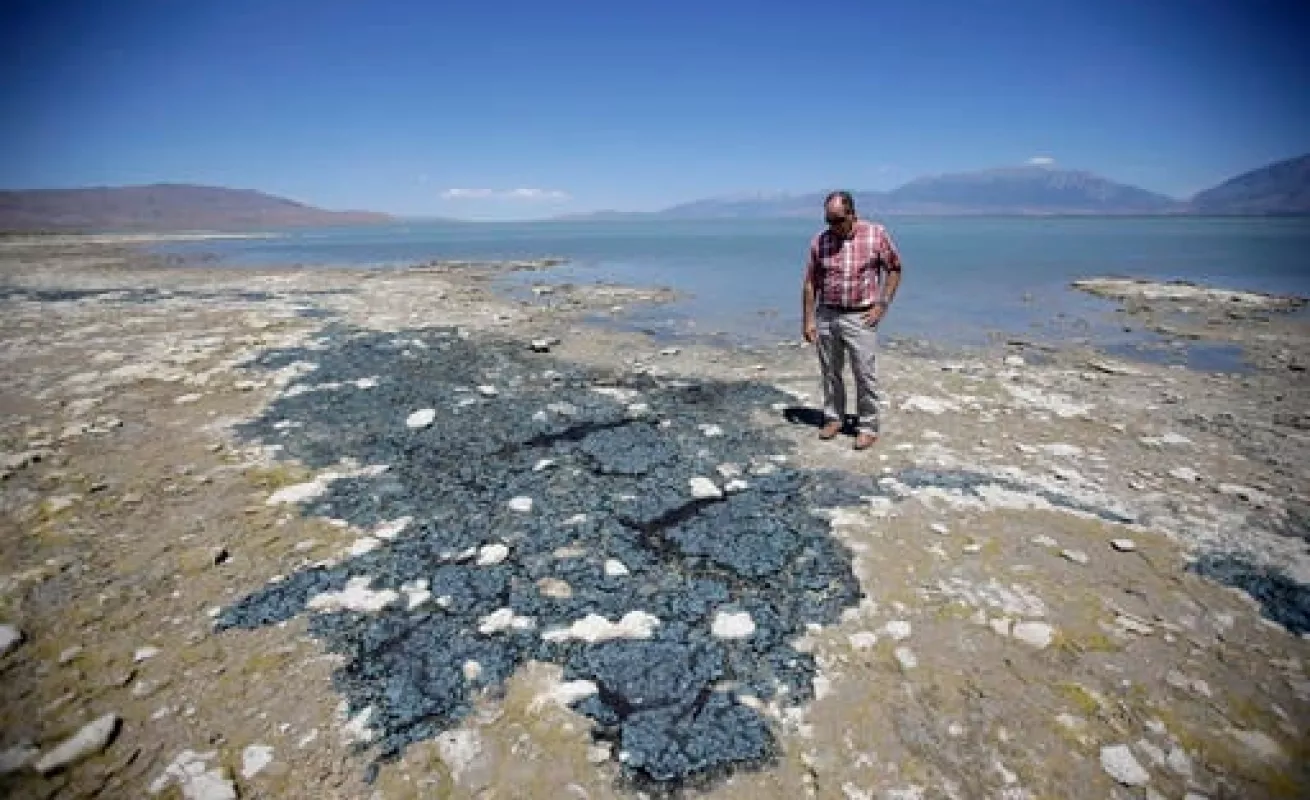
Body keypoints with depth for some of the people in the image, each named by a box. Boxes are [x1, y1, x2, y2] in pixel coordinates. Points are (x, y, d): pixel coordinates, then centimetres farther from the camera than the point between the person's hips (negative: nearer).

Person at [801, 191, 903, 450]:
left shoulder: (877, 234, -4)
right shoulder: (819, 240, 1)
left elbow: (894, 268, 6)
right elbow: (810, 283, 5)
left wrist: (882, 305, -3)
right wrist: (808, 320, 1)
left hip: (860, 317, -2)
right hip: (826, 316, 3)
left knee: (865, 375, -1)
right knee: (830, 372, 11)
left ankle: (868, 426, 12)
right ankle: (833, 418, 27)